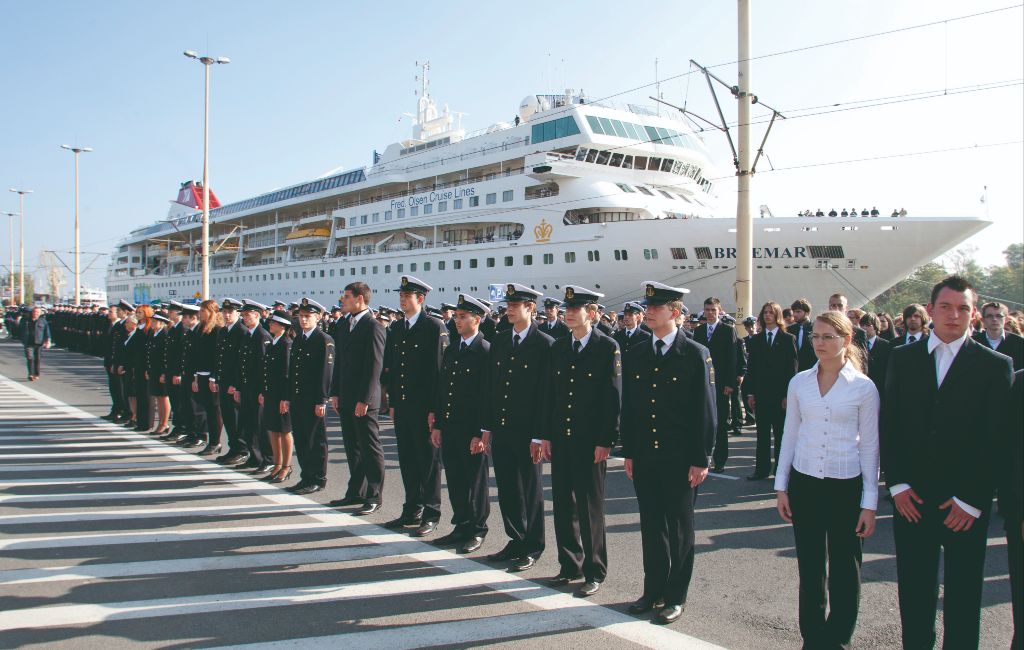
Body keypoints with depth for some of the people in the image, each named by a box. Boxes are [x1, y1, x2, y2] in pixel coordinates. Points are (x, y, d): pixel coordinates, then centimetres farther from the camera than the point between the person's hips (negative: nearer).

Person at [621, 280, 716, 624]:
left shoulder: (696, 355, -7)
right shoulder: (635, 355, 7)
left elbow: (706, 411, -8)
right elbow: (628, 406, 11)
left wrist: (701, 460, -10)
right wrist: (629, 452, 8)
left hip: (680, 460, -4)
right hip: (644, 457, 4)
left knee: (679, 528, 8)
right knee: (651, 526, 13)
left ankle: (676, 596, 20)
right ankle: (653, 590, 26)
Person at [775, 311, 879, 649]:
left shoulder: (864, 387, -5)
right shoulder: (799, 382, 3)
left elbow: (869, 446, -2)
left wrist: (870, 502, -3)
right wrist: (781, 486, 8)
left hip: (845, 486, -2)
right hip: (804, 483, 3)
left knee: (844, 570, 7)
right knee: (809, 567, 9)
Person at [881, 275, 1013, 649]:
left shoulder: (996, 365, -1)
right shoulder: (903, 358, 6)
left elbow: (996, 439, -5)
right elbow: (889, 423, 5)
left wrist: (972, 500, -9)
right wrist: (897, 484, -3)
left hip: (966, 503, -2)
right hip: (911, 496, 2)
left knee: (963, 596, 7)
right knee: (914, 587, 9)